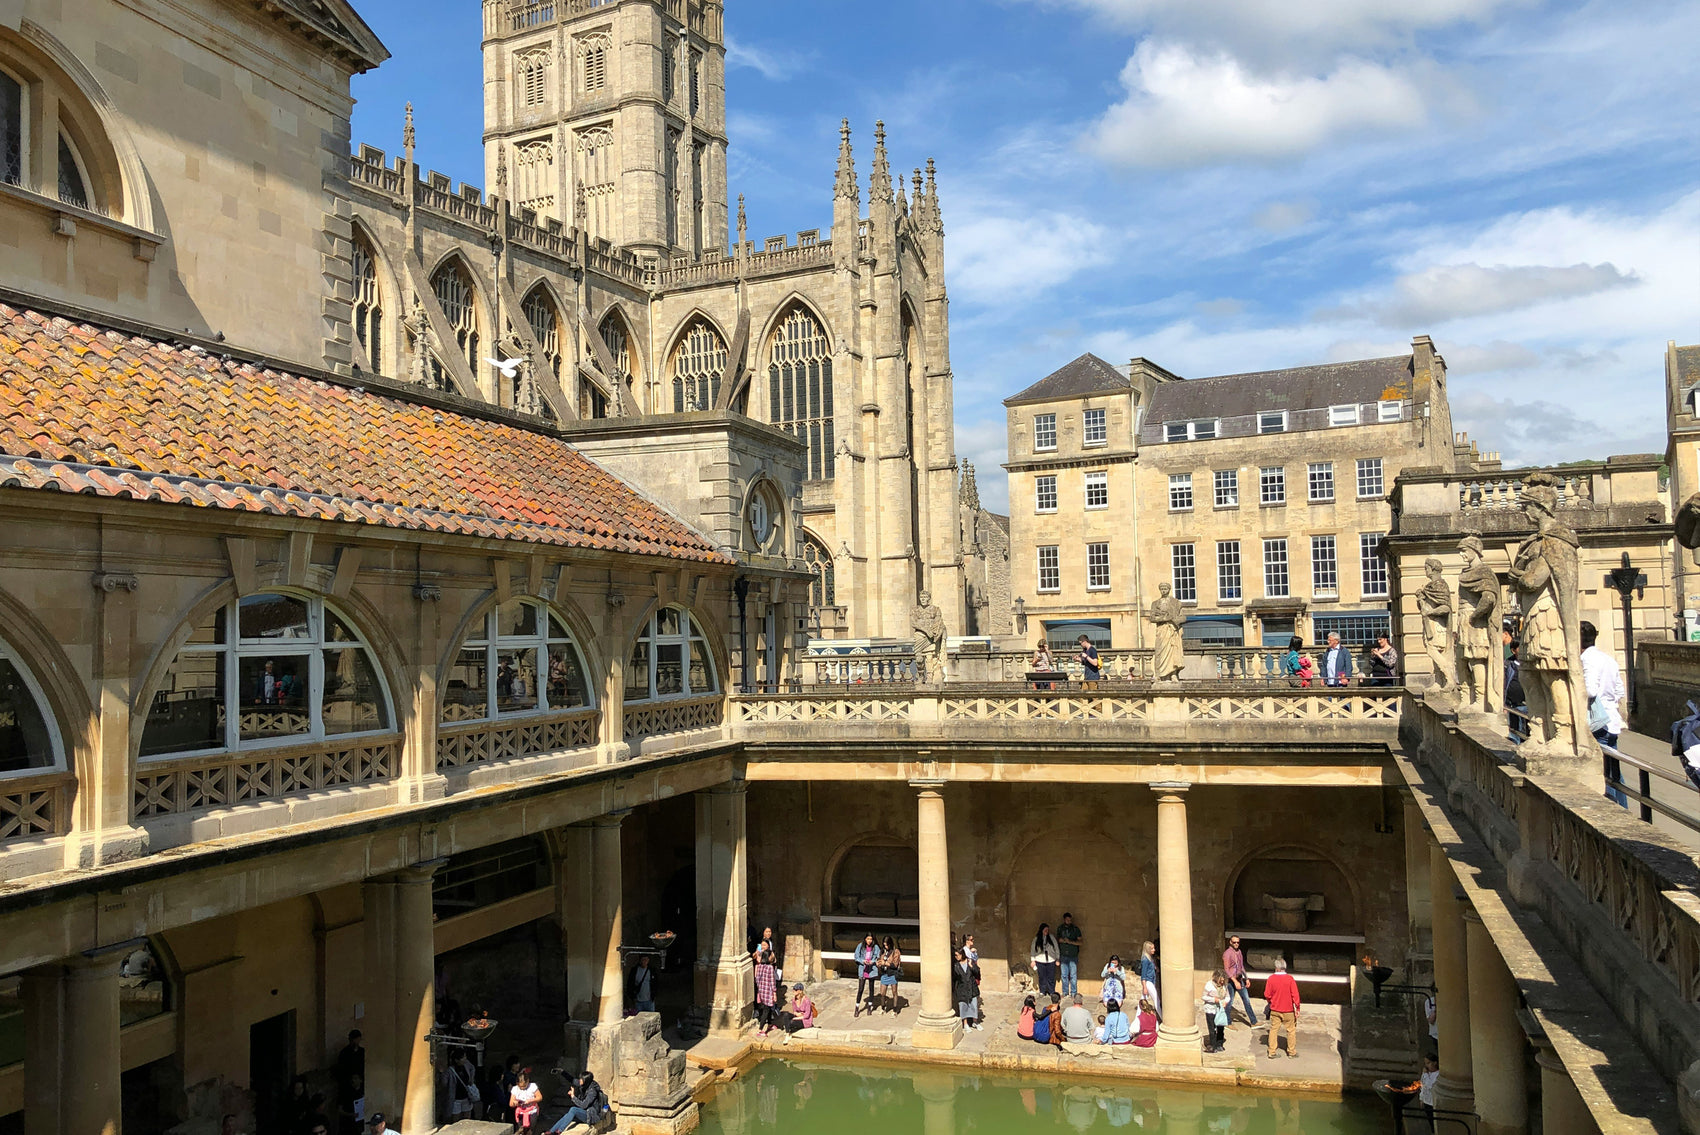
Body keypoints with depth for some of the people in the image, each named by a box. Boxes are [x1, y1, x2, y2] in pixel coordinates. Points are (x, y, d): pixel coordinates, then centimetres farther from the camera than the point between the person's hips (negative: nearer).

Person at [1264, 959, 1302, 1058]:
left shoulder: (1271, 978, -9)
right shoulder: (1290, 979, -14)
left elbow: (1267, 995, -4)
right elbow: (1295, 995, -13)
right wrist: (1297, 1009, -3)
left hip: (1275, 1010, 2)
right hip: (1288, 1010, -1)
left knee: (1273, 1030, 9)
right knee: (1291, 1030, 14)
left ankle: (1271, 1052, 10)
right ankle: (1291, 1052, 23)